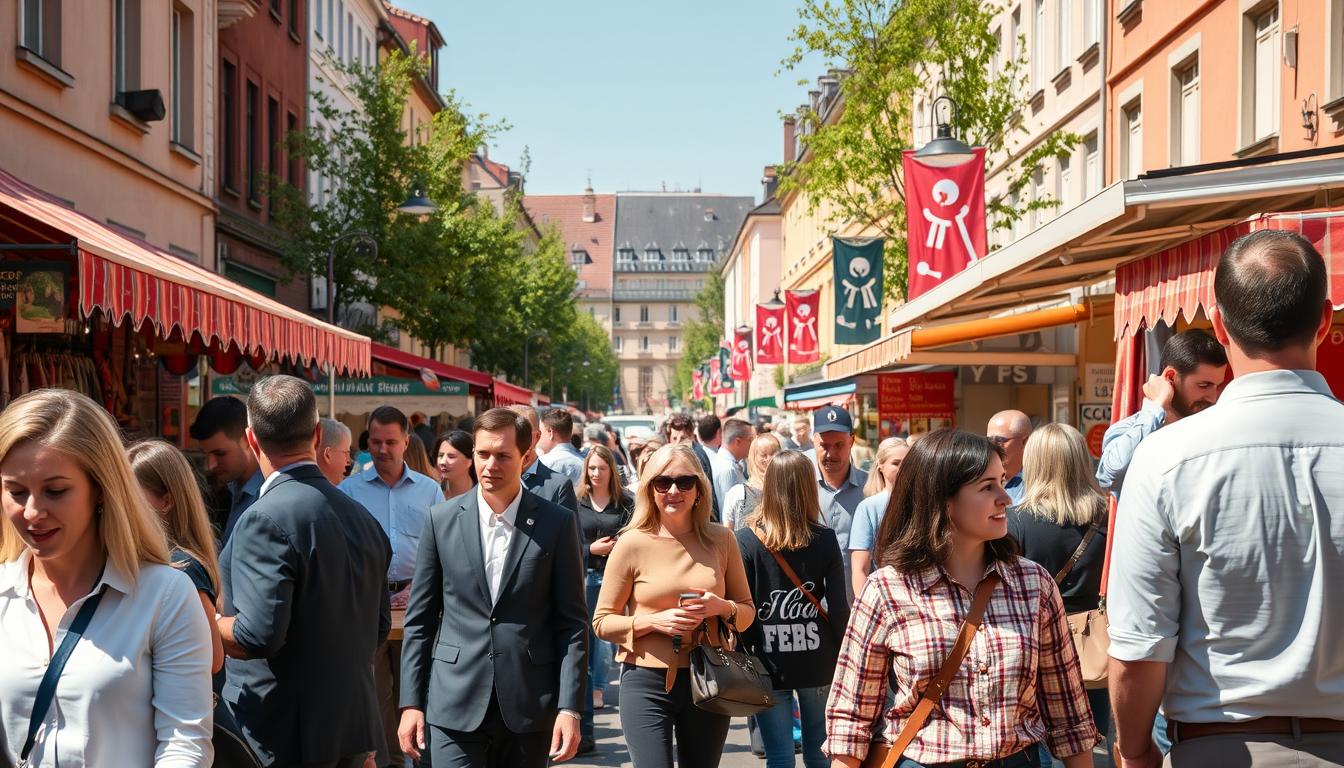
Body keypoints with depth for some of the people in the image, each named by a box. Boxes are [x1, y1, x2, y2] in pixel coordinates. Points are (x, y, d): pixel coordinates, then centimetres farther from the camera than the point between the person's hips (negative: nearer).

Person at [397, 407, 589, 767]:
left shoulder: (556, 523, 0)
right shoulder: (442, 520, 3)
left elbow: (572, 622, 0)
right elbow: (419, 619, 6)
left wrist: (569, 708, -6)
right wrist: (411, 703, 2)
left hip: (529, 709, 0)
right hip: (456, 706, 0)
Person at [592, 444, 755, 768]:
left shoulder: (720, 539, 3)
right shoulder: (632, 544, -5)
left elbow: (747, 609, 12)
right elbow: (602, 622, -1)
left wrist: (722, 607, -10)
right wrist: (655, 621, -16)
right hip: (648, 683, -3)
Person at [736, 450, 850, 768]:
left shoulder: (746, 539, -7)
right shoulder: (825, 539, -4)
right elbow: (838, 608, -5)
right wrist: (842, 656, 7)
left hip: (769, 662, -1)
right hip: (818, 662, 1)